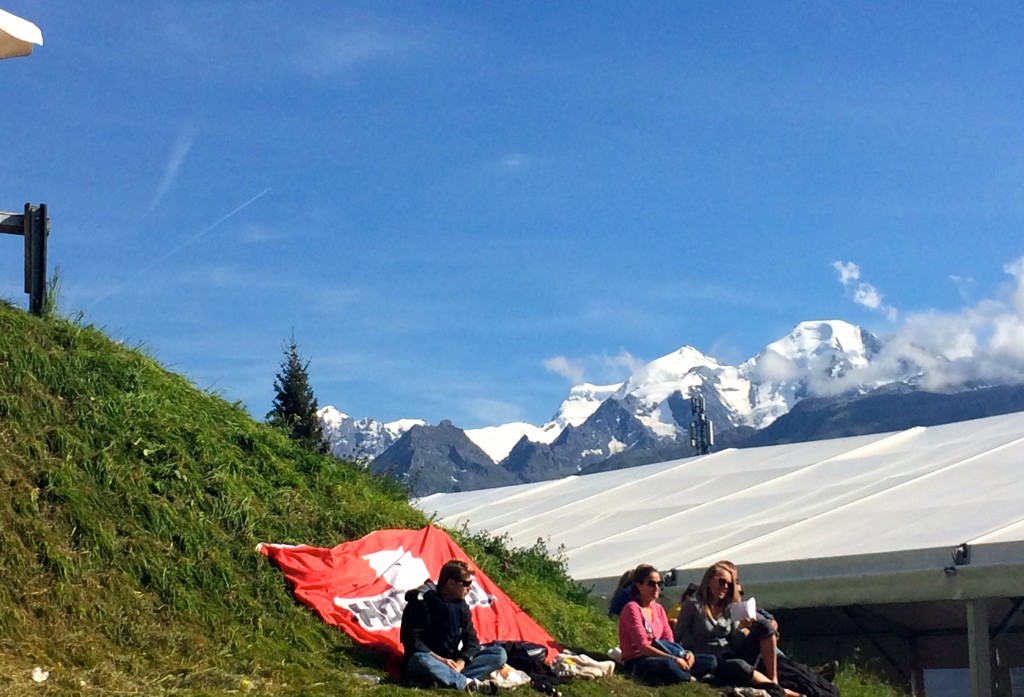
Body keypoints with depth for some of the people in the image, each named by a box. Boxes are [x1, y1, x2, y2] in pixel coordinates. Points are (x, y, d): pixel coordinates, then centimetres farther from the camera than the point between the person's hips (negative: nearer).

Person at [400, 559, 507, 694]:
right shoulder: (421, 603, -13)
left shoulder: (461, 605, 6)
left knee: (499, 653, -11)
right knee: (421, 661, -43)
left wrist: (461, 662, -17)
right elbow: (411, 640, -17)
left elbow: (471, 639, 3)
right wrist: (439, 660, -24)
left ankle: (452, 678, -31)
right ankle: (471, 684, -40)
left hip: (451, 663, 6)